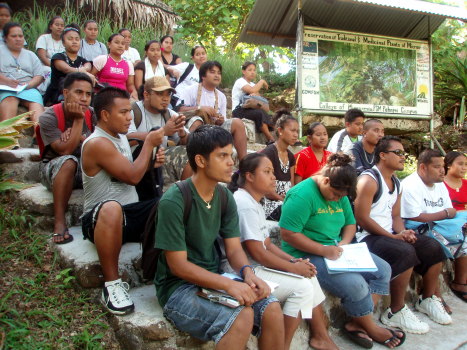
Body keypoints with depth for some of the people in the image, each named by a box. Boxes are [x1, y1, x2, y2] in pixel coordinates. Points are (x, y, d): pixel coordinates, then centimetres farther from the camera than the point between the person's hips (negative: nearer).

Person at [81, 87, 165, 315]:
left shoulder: (120, 137, 15)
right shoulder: (97, 143, -14)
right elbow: (132, 177, -18)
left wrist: (151, 163, 5)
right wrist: (149, 143, -7)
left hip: (131, 215, 8)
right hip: (100, 219, -8)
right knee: (112, 208, -42)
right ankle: (111, 284, -29)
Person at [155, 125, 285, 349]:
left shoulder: (226, 198, 2)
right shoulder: (173, 202, -20)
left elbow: (234, 249, 2)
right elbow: (178, 266, -20)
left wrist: (247, 273, -20)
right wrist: (229, 284, -30)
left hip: (214, 280, 6)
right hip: (179, 287, -6)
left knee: (272, 310, -13)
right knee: (241, 317, -28)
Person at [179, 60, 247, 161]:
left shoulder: (221, 96, 15)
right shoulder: (191, 90, 0)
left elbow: (222, 122, 15)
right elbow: (179, 110, -11)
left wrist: (220, 121, -10)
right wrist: (199, 108, -21)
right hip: (193, 127, -4)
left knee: (237, 123, -16)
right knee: (197, 120, -38)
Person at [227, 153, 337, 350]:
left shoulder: (255, 203, 13)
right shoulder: (245, 205, -20)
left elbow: (267, 244, 13)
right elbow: (258, 253, -22)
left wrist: (294, 261, 0)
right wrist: (293, 267, -12)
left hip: (257, 266, 10)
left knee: (309, 276, 7)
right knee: (302, 287, -15)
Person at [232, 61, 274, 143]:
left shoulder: (253, 85, 20)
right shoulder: (240, 81, -4)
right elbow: (252, 90, -24)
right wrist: (262, 81, -8)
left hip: (249, 111, 7)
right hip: (239, 112, -7)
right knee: (260, 113, -29)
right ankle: (271, 139, -27)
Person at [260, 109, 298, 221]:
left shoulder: (290, 156, 14)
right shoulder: (269, 153, -10)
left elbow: (291, 186, 15)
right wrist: (285, 200, -9)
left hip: (287, 202, 8)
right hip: (270, 204, -8)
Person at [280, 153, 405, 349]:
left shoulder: (340, 195, 8)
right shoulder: (302, 195, -21)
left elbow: (350, 224, 17)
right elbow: (288, 234, -25)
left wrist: (344, 242, -5)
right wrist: (323, 250, -26)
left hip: (337, 250, 10)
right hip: (307, 255, -9)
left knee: (382, 270, 2)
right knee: (355, 284, -26)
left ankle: (357, 324, -1)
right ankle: (371, 329, 4)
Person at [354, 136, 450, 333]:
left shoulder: (396, 183, 15)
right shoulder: (369, 180, -14)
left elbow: (395, 216, 16)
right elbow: (361, 218, -20)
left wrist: (402, 232, -7)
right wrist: (394, 237, -18)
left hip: (390, 234, 10)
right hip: (368, 238, -9)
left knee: (433, 248, 3)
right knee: (405, 252, -31)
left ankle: (429, 300, 21)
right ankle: (395, 313, -17)